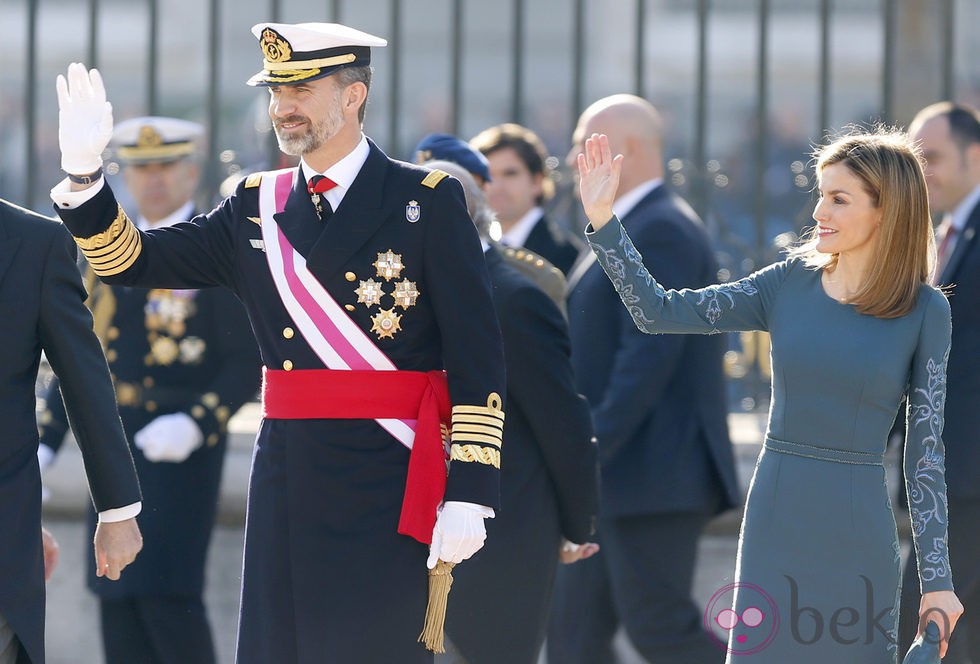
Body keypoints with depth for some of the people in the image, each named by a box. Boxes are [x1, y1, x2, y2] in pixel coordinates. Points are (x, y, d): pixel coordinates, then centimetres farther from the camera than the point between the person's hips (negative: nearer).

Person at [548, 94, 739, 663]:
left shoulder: (661, 231, -13)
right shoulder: (634, 229, 19)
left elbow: (650, 354, -22)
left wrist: (592, 450, -22)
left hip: (654, 477, -10)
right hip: (617, 482, 10)